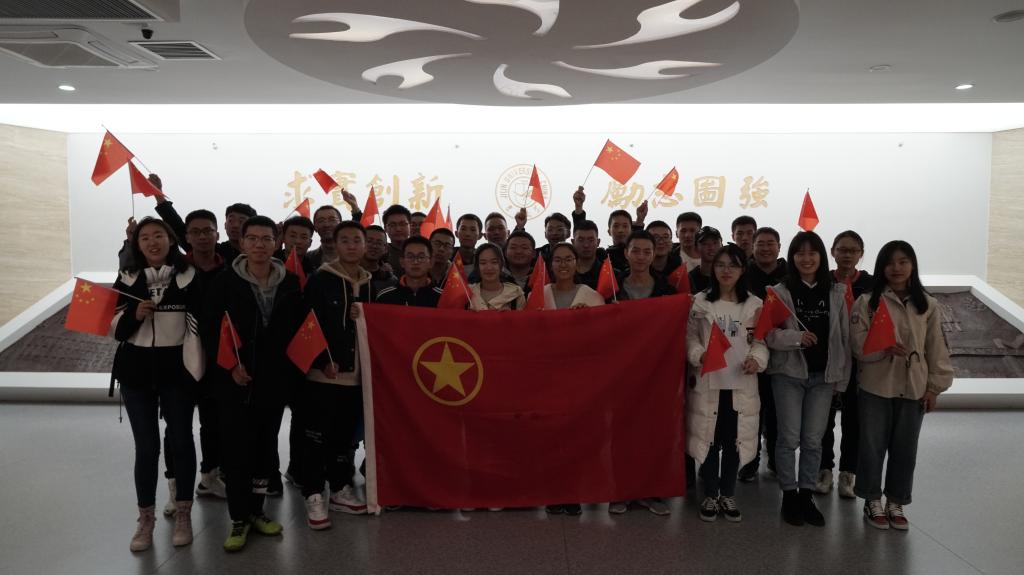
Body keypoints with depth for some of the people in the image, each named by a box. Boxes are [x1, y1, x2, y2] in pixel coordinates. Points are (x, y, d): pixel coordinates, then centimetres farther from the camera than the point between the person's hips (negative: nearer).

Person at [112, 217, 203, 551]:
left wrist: (197, 370, -6)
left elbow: (201, 323, -2)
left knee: (181, 440, 9)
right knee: (146, 446, 6)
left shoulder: (189, 277, -5)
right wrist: (135, 315, -17)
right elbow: (116, 330, 3)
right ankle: (145, 519, 21)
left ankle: (183, 514, 24)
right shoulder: (128, 279, 2)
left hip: (177, 370, -1)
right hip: (136, 371, 2)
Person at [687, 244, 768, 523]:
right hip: (708, 382, -1)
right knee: (709, 439, 6)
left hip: (741, 383, 1)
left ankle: (728, 494, 26)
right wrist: (699, 355, -18)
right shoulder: (700, 301, 1)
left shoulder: (754, 304, 4)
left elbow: (761, 341, 5)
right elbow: (690, 337, 1)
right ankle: (710, 495, 21)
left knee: (734, 440, 9)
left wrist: (757, 359, -14)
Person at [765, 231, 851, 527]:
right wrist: (796, 337, -24)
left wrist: (842, 376, 5)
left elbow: (844, 336, 7)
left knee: (813, 439, 8)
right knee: (789, 437, 2)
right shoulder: (780, 292, -3)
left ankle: (806, 495, 21)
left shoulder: (836, 292, 6)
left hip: (823, 375, 2)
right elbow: (767, 333, -8)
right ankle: (789, 495, 15)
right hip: (788, 372, -2)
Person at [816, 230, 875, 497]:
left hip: (859, 360, 0)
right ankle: (824, 469, 22)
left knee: (854, 418, 8)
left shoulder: (871, 285, 0)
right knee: (825, 416, 7)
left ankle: (848, 473, 21)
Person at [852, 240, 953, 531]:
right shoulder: (867, 302, -5)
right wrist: (883, 348, -26)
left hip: (914, 388, 2)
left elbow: (936, 348, 4)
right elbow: (858, 344, -8)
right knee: (872, 446, 6)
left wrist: (934, 386, 2)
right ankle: (873, 501, 23)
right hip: (875, 387, -2)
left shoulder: (927, 305, 2)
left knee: (905, 449, 11)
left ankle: (896, 503, 28)